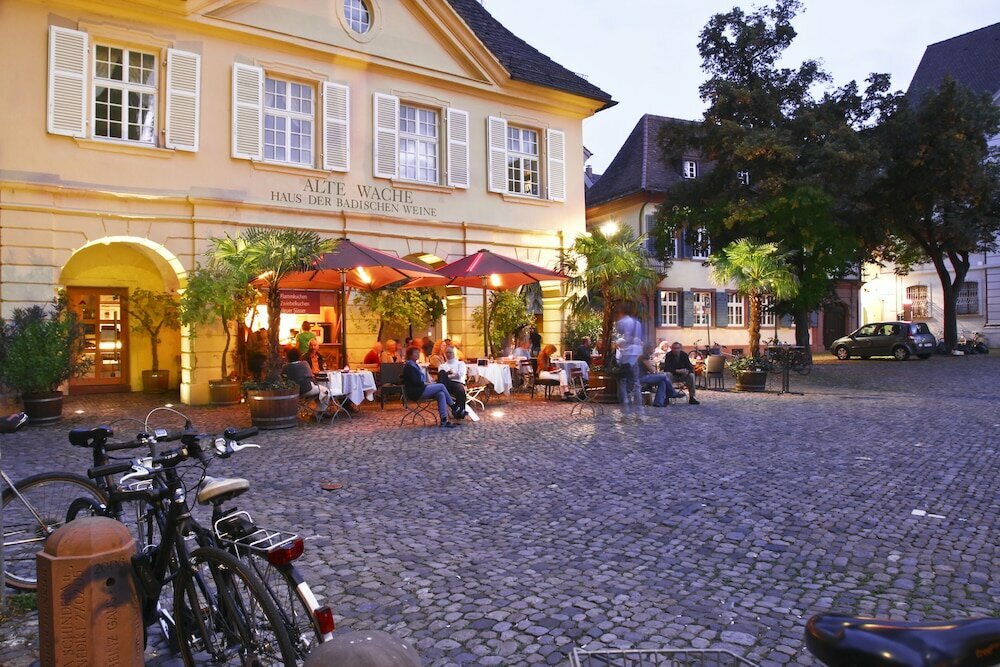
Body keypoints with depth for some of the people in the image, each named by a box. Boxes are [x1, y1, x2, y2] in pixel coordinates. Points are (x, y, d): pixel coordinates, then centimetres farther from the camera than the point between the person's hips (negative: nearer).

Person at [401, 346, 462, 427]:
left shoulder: (414, 365, 22)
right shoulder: (408, 366, -8)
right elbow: (415, 382, -17)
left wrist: (429, 383, 4)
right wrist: (427, 383, -8)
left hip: (420, 390, 9)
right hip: (415, 392, -9)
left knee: (441, 394, -14)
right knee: (441, 386, -15)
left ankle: (444, 420, -21)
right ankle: (455, 408, -5)